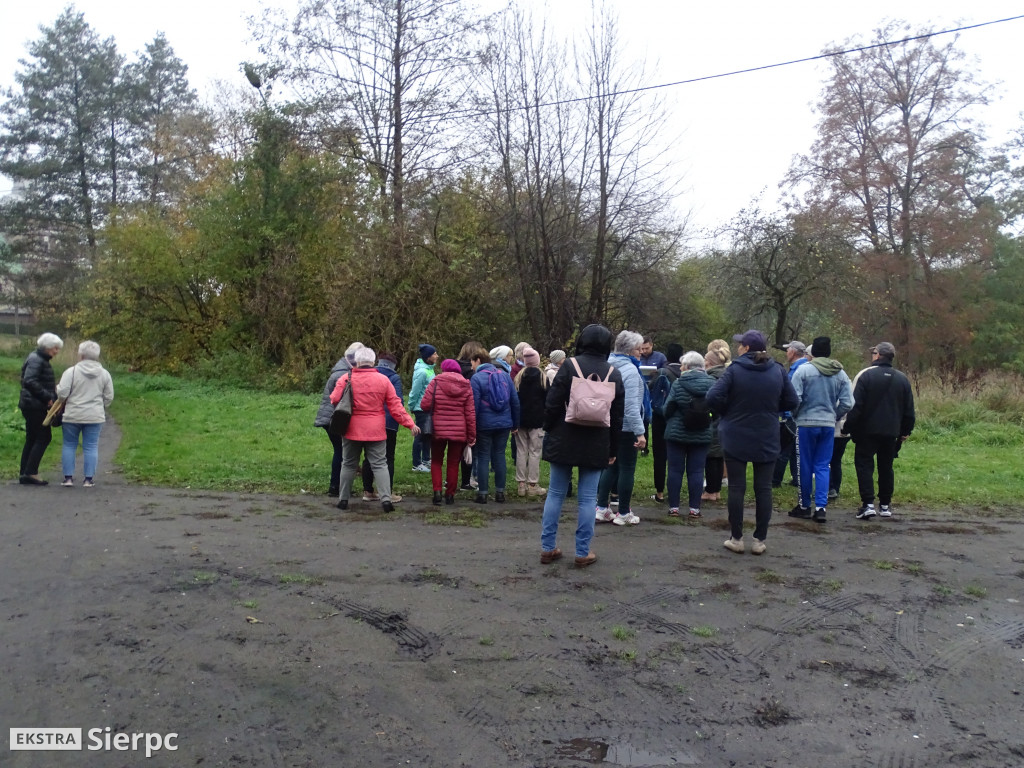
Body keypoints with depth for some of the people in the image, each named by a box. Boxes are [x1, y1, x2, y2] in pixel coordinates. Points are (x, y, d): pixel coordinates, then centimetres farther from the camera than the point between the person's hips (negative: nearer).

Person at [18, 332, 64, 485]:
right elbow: (29, 381, -24)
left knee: (32, 439, 12)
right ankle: (31, 472, -7)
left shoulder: (40, 359, 17)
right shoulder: (36, 360, -14)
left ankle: (24, 473, 15)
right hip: (35, 405, -10)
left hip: (32, 405, 10)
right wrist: (47, 396, -23)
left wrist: (52, 390, 8)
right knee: (43, 437, -7)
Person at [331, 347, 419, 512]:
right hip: (376, 431, 0)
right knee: (380, 464, 4)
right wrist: (410, 424, 2)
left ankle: (343, 499, 19)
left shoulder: (346, 378, -5)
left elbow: (334, 400, -7)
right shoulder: (383, 380, -2)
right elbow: (395, 406, -3)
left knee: (348, 464, 14)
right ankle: (386, 498, -8)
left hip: (352, 430, 0)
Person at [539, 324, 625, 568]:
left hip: (563, 441, -1)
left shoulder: (570, 366, -6)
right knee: (587, 498, 5)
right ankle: (583, 553, 8)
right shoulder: (614, 374, 2)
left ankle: (548, 548, 14)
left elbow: (552, 403, -7)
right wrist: (613, 450, 13)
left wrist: (549, 431, 7)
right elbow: (617, 417, 5)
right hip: (596, 446, 1)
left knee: (556, 493, 9)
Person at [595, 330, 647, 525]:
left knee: (611, 466, 16)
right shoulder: (630, 370, -18)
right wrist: (640, 432, -22)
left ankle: (601, 509, 15)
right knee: (627, 468, 3)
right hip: (626, 426, -8)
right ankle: (623, 513, 9)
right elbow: (631, 404, -23)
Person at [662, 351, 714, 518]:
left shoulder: (678, 384, -10)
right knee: (696, 471, 6)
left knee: (675, 470, 5)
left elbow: (667, 409, -7)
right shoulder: (712, 384, -2)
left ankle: (674, 507, 9)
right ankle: (695, 508, 8)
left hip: (677, 434, -2)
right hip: (702, 435, 2)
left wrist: (670, 423, 13)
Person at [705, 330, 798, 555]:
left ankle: (736, 539, 10)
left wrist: (726, 411, 1)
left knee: (736, 488, 5)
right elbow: (791, 402, 3)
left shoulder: (734, 370, -12)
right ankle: (760, 540, 12)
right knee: (763, 489, 8)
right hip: (767, 441, 3)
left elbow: (713, 398, -18)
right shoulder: (778, 371, -1)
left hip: (736, 439, -2)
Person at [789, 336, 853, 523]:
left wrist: (795, 416, 5)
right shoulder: (841, 374, 4)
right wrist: (834, 416, 15)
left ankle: (804, 506, 17)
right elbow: (847, 403, 1)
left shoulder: (803, 370, -9)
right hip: (829, 425, 3)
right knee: (823, 466, 8)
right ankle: (821, 507, 0)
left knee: (805, 467, 7)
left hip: (806, 423, -3)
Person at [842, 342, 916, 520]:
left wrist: (848, 428, -6)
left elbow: (855, 405, -13)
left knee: (864, 465, 0)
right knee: (886, 467, 14)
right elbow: (909, 410, 11)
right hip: (891, 432, 5)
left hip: (867, 431, -5)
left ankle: (868, 504, -9)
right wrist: (905, 431, 20)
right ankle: (885, 505, 19)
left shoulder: (866, 375, -10)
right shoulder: (902, 379, 7)